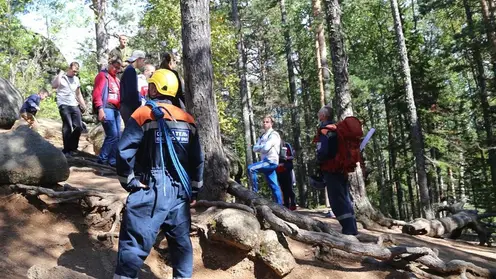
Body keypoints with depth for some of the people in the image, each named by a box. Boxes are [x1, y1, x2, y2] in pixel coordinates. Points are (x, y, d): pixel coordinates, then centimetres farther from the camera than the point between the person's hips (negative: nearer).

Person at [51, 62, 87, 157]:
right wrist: (60, 74, -13)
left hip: (75, 105, 5)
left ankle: (72, 148, 14)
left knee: (79, 126, -2)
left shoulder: (76, 79, 18)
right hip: (64, 105, -5)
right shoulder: (61, 77, 2)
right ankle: (66, 150, -1)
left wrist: (83, 105, 16)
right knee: (67, 127, -10)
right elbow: (54, 86, -18)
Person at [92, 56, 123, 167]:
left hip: (116, 109, 9)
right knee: (113, 135, -12)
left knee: (117, 136, 6)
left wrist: (120, 108, 13)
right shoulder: (102, 75, -2)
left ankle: (113, 160, 12)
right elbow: (97, 93, -12)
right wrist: (100, 109, -21)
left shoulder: (116, 79, 24)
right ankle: (102, 159, -2)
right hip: (107, 108, -9)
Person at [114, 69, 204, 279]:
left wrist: (129, 182, 0)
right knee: (181, 242, 16)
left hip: (151, 191, -5)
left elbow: (124, 151, -12)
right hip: (179, 192, 5)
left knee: (134, 242, 0)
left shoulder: (143, 114, -4)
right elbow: (198, 159, 11)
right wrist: (194, 191, 18)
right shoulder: (188, 119, 10)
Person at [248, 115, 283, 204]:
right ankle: (280, 205, 8)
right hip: (266, 162, 8)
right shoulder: (262, 136, 21)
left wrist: (259, 148, 2)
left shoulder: (274, 134, -5)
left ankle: (255, 191, -14)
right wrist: (262, 147, -8)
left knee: (251, 168, -22)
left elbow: (266, 148, -17)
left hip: (271, 161, -8)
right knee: (274, 186, 6)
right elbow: (254, 148, 10)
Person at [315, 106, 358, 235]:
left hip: (331, 169, -9)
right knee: (345, 198, 14)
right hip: (343, 168, 9)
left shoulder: (324, 129, -11)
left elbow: (322, 151, -20)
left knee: (337, 200, -8)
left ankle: (349, 229, -13)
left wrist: (319, 164, -5)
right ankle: (352, 228, 19)